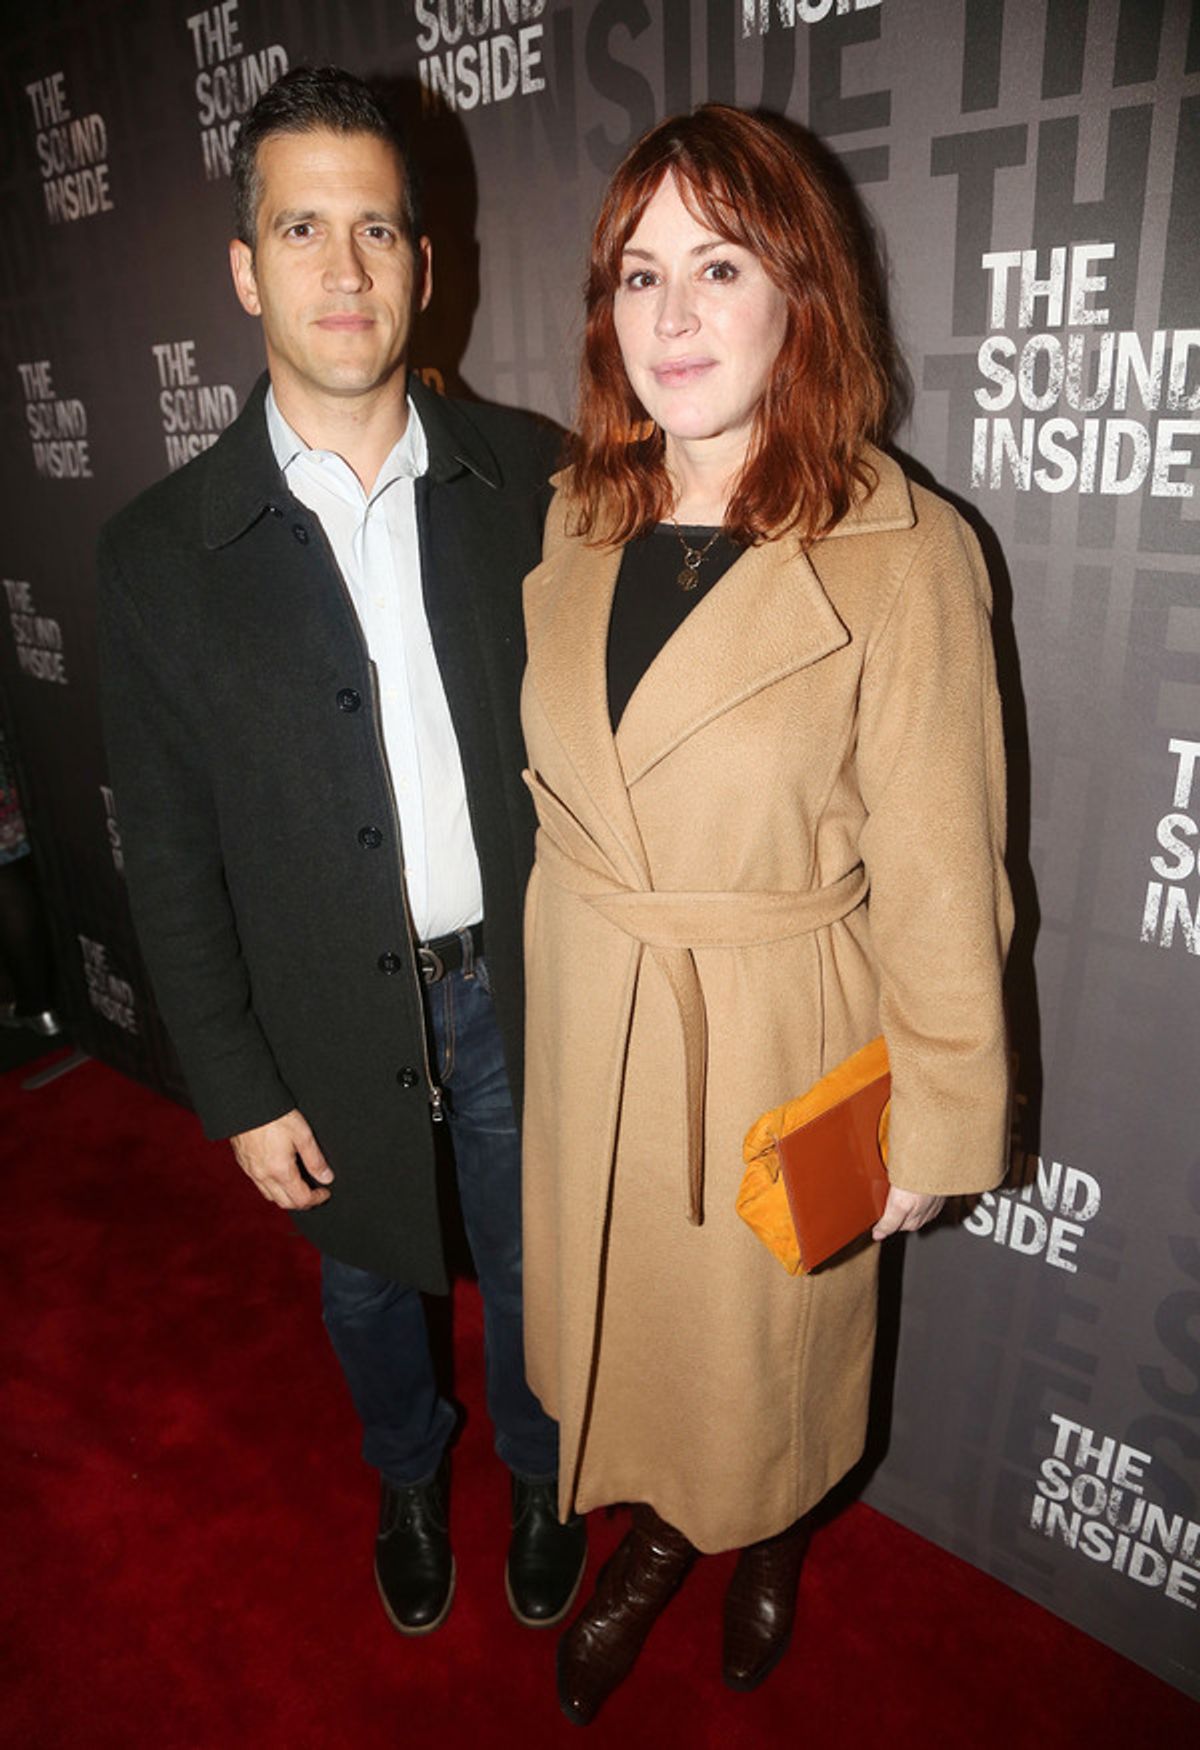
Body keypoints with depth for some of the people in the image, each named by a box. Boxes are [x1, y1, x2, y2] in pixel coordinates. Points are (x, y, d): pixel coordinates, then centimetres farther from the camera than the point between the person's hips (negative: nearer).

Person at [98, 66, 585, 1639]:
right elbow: (172, 859, -6)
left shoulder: (530, 480, -7)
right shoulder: (164, 555, -10)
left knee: (529, 1271, 22)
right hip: (330, 1025, 0)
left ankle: (536, 1473, 55)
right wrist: (239, 1093, -4)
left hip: (521, 989, 1)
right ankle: (408, 1472, 58)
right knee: (367, 1285, 25)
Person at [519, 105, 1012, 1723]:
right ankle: (658, 1542, 57)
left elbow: (936, 878, -13)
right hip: (583, 1025, 4)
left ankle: (767, 1548, 58)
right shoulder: (574, 520, 0)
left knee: (767, 1339, 22)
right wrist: (548, 971, 10)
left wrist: (937, 1129, -7)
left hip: (777, 1043, -4)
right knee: (614, 1324, 24)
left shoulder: (904, 556, -17)